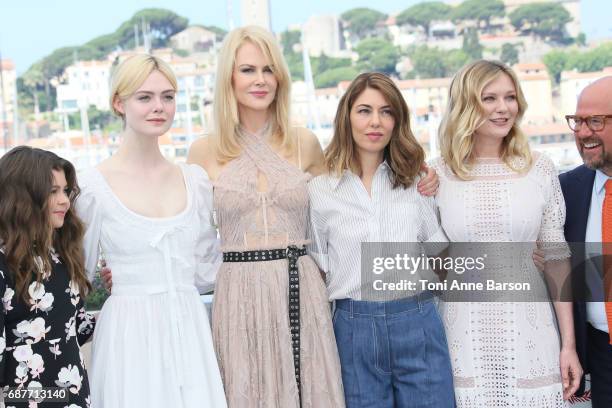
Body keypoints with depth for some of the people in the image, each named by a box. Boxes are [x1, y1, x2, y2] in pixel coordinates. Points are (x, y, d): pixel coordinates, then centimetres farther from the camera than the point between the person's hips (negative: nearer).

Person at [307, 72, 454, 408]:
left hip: (418, 325, 1)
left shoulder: (417, 180, 7)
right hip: (354, 328, -1)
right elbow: (317, 266, 7)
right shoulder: (319, 189, 2)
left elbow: (439, 248, 15)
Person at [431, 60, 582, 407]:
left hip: (528, 333, 0)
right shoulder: (437, 176, -2)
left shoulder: (540, 169, 0)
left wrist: (569, 343, 2)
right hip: (464, 336, 0)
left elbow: (556, 256, 3)